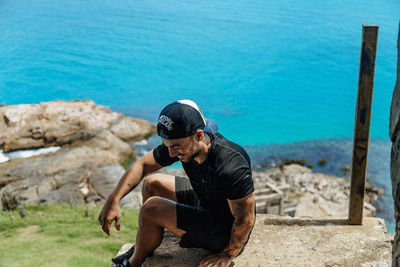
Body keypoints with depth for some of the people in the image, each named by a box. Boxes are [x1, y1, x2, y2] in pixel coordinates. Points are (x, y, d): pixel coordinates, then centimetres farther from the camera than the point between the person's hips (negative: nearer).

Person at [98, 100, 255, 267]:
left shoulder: (230, 168, -38)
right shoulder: (180, 142, -14)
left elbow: (246, 219, -28)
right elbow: (142, 165, -4)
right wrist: (113, 200, -13)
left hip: (226, 234, -8)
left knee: (151, 208, -19)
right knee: (151, 183, 12)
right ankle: (142, 249, 25)